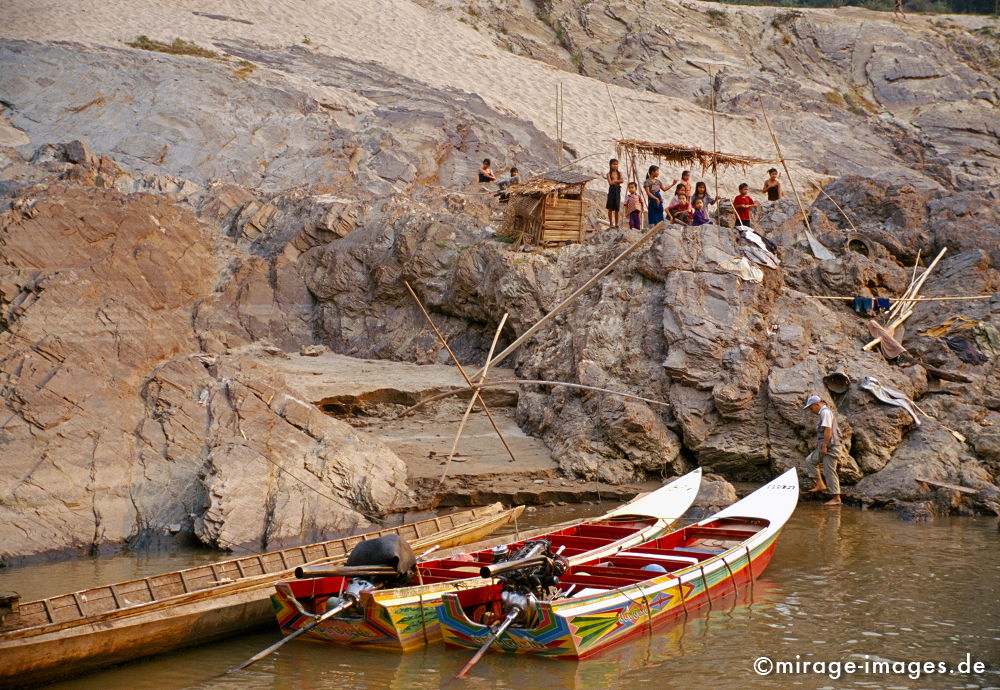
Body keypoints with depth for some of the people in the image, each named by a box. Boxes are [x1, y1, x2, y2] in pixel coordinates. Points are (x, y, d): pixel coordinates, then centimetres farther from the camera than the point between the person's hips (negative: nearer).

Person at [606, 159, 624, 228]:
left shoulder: (619, 173, 10)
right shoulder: (609, 174, 2)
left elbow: (622, 180, -4)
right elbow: (610, 182, -10)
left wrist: (614, 181, -7)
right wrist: (618, 181, -4)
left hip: (617, 190, 2)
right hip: (611, 190, -2)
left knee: (617, 208, 2)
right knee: (610, 208, -1)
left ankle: (616, 223, 7)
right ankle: (611, 223, 6)